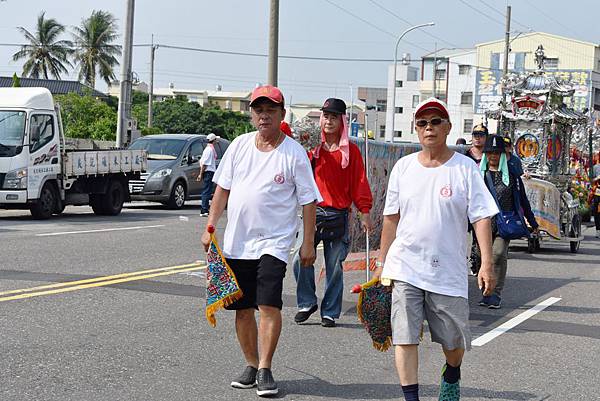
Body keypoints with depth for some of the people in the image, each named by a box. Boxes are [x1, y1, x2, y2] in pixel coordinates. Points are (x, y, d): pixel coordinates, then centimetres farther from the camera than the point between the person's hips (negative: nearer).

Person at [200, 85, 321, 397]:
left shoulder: (294, 153, -4)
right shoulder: (239, 145, 7)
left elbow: (308, 201, -1)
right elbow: (223, 188, 12)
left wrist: (308, 242, -5)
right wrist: (210, 227, 4)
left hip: (273, 242, -4)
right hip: (236, 242, 4)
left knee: (269, 305, -16)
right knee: (242, 309, 9)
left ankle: (264, 371, -10)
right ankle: (251, 366, 22)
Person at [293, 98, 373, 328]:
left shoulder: (350, 151, 5)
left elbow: (359, 182, 5)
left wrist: (364, 212, -1)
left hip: (338, 216, 0)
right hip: (312, 212, 1)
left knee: (335, 267, 3)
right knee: (301, 260, -8)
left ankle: (329, 313, 13)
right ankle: (307, 303, 11)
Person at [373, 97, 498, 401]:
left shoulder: (465, 168, -2)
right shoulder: (403, 166, 6)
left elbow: (481, 218, -6)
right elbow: (391, 218, 13)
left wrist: (487, 264, -14)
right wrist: (381, 263, 13)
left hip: (448, 271, -1)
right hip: (404, 267, 2)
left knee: (454, 339, 9)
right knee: (405, 337, -7)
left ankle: (451, 377, 40)